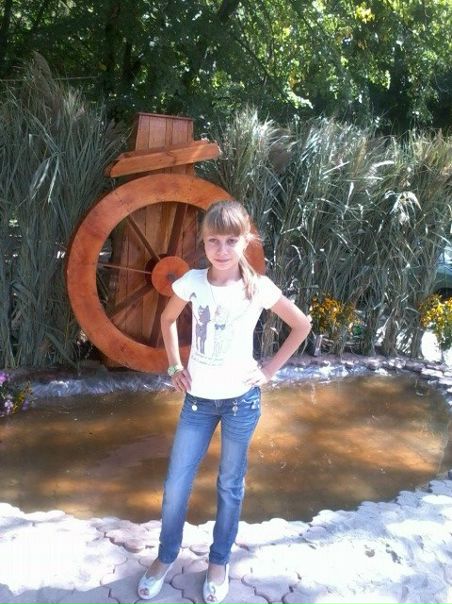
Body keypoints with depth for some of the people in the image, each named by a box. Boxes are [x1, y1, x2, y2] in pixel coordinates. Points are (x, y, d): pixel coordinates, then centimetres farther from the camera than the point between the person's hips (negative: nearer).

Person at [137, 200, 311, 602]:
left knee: (230, 485, 14)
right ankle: (166, 557, 33)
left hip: (241, 399, -2)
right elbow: (168, 319, 12)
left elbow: (302, 325, 0)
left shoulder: (258, 287, -12)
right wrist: (175, 366, 4)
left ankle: (219, 562, 35)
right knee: (176, 484, 9)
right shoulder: (192, 282, -8)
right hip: (198, 398, 2)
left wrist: (269, 370, -3)